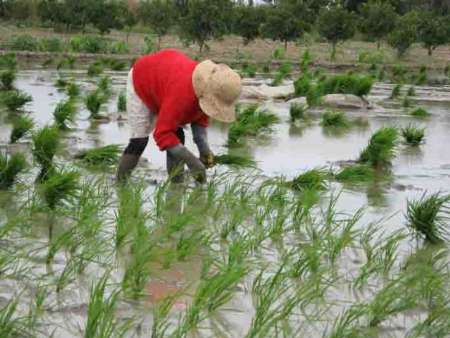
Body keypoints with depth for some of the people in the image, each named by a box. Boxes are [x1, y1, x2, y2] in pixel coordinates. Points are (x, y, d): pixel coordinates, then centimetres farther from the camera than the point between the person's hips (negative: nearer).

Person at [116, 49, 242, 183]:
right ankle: (120, 182, 1)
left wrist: (204, 147, -21)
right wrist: (190, 160, -47)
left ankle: (177, 183, -1)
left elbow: (201, 117, -6)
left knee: (177, 134, -5)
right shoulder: (182, 93, -48)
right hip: (141, 84, -7)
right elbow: (162, 134, -45)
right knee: (139, 140, -12)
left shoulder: (209, 90, -25)